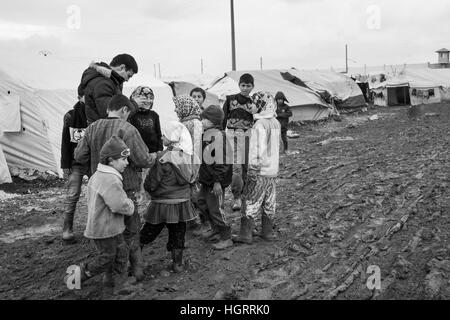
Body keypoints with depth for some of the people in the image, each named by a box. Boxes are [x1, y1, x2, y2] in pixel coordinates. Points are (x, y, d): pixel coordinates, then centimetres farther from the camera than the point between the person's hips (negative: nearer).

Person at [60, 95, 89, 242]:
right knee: (72, 195, 0)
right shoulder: (70, 116, -1)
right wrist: (65, 165, 1)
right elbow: (65, 142, 3)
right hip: (76, 163, 0)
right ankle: (67, 228, 11)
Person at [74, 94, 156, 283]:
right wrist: (153, 157, 2)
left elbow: (79, 156, 4)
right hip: (124, 189, -5)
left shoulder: (92, 128, 0)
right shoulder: (127, 130, -17)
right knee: (130, 230, 9)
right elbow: (143, 160, -19)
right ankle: (136, 269, 16)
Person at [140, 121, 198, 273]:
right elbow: (192, 178, 9)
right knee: (178, 233, 16)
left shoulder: (163, 158, -20)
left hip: (163, 203, -4)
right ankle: (178, 263, 22)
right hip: (183, 202, 4)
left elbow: (151, 184, -16)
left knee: (148, 231, 11)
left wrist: (148, 187, 5)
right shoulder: (188, 155, -3)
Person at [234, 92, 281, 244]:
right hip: (273, 170, 8)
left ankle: (246, 234, 5)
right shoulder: (276, 123, 9)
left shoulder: (260, 124, -16)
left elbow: (258, 150, -20)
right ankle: (268, 232, 22)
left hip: (260, 171, -8)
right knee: (269, 203, 14)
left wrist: (253, 170, -16)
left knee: (251, 202, 1)